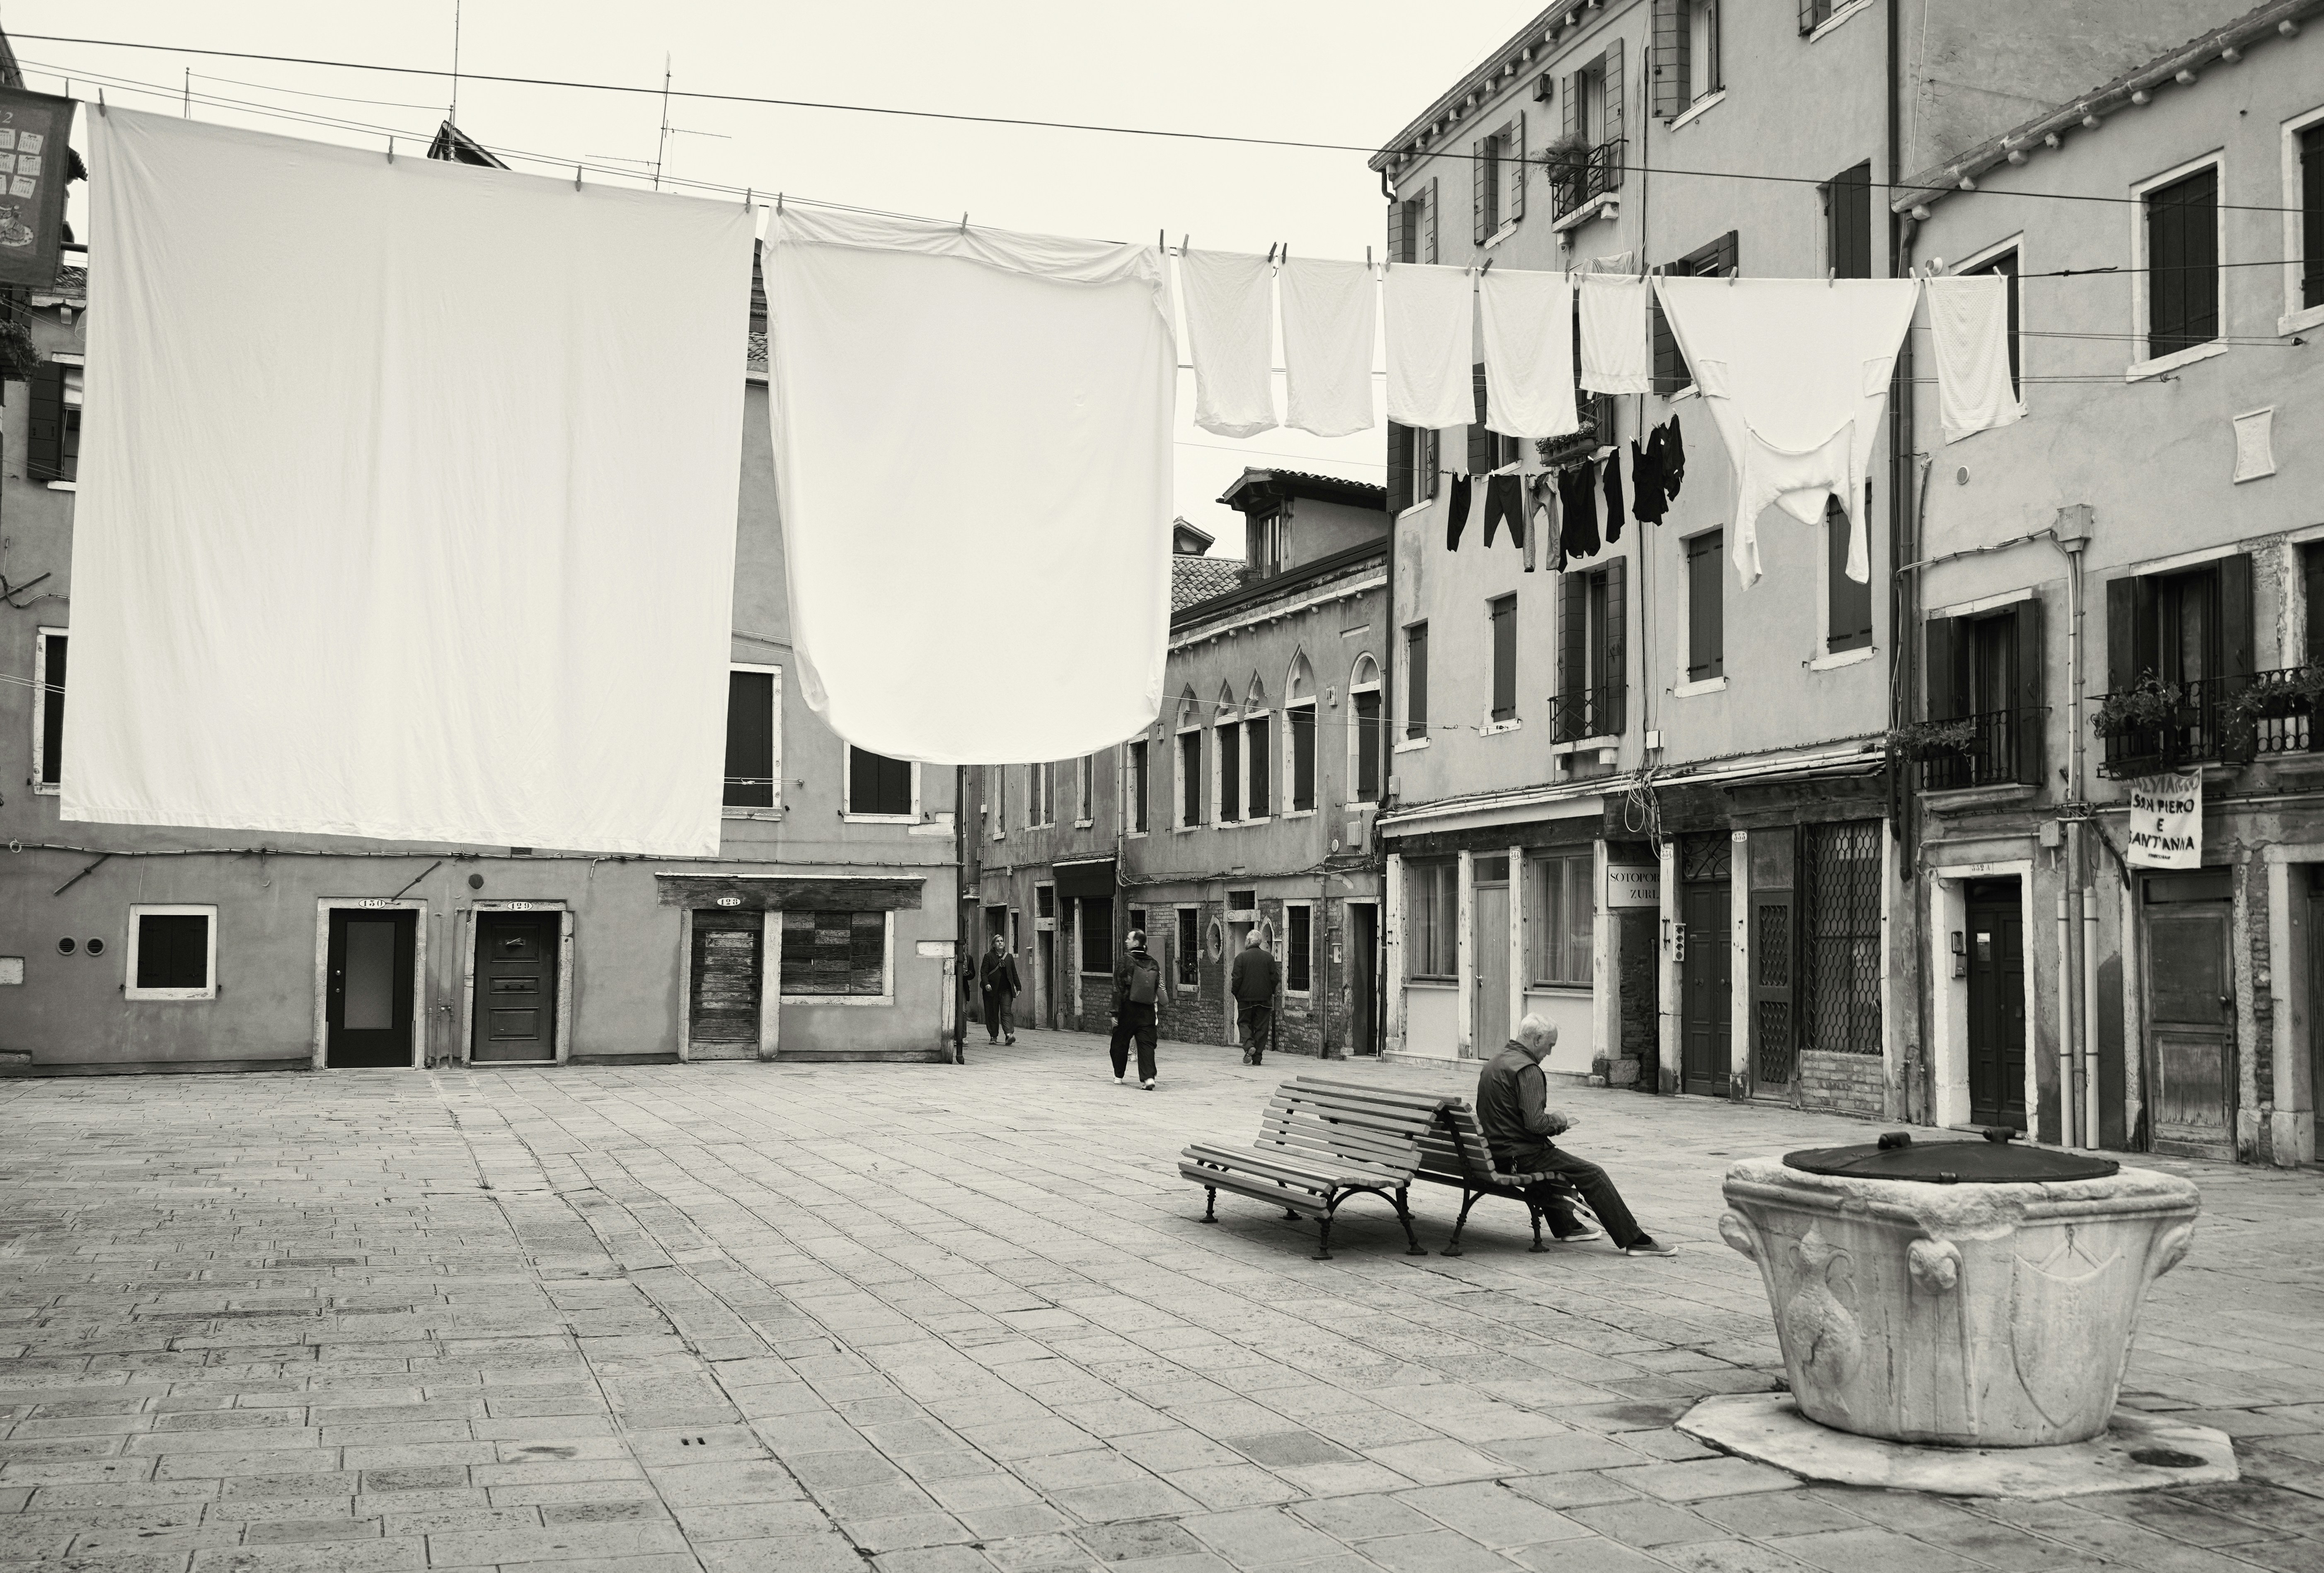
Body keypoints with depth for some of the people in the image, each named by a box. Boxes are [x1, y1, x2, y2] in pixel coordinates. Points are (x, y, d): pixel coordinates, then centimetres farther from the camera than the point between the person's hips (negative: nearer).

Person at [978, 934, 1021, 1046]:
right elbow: (983, 971, -3)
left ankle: (1009, 1034, -21)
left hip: (1006, 990, 1)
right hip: (992, 990, -1)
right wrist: (986, 983, -18)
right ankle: (994, 1036, 11)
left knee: (1007, 1012, -10)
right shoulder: (988, 956, 3)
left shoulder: (1009, 957, 13)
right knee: (992, 1013, 3)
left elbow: (1014, 973, 17)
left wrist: (1018, 987, 13)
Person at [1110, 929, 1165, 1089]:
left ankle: (1119, 1075, 25)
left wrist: (1115, 1013, -8)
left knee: (1120, 1042, 14)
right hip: (1147, 1010, 3)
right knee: (1146, 1044, 1)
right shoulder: (1153, 963, 7)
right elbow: (1159, 989, 11)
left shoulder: (1126, 961, -8)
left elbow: (1118, 989, -10)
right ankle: (1149, 1077, -14)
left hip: (1128, 1009, -3)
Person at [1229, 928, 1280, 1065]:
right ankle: (1257, 1057, 6)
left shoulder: (1241, 958, -7)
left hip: (1246, 998, -2)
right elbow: (1275, 978, 1)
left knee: (1244, 1023, 13)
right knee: (1261, 1027, 7)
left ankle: (1249, 1045, -11)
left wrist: (1235, 992, 8)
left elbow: (1237, 979, -9)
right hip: (1264, 998, 2)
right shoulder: (1269, 957, 0)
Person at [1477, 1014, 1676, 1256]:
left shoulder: (1494, 1062, 12)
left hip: (1496, 1153, 10)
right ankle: (1634, 1241, -4)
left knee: (1555, 1161, 36)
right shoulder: (1527, 1070, -18)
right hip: (1521, 1156, -10)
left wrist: (1547, 1116, 17)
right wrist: (1560, 1122, -5)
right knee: (1593, 1175, -6)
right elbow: (1535, 1124, -25)